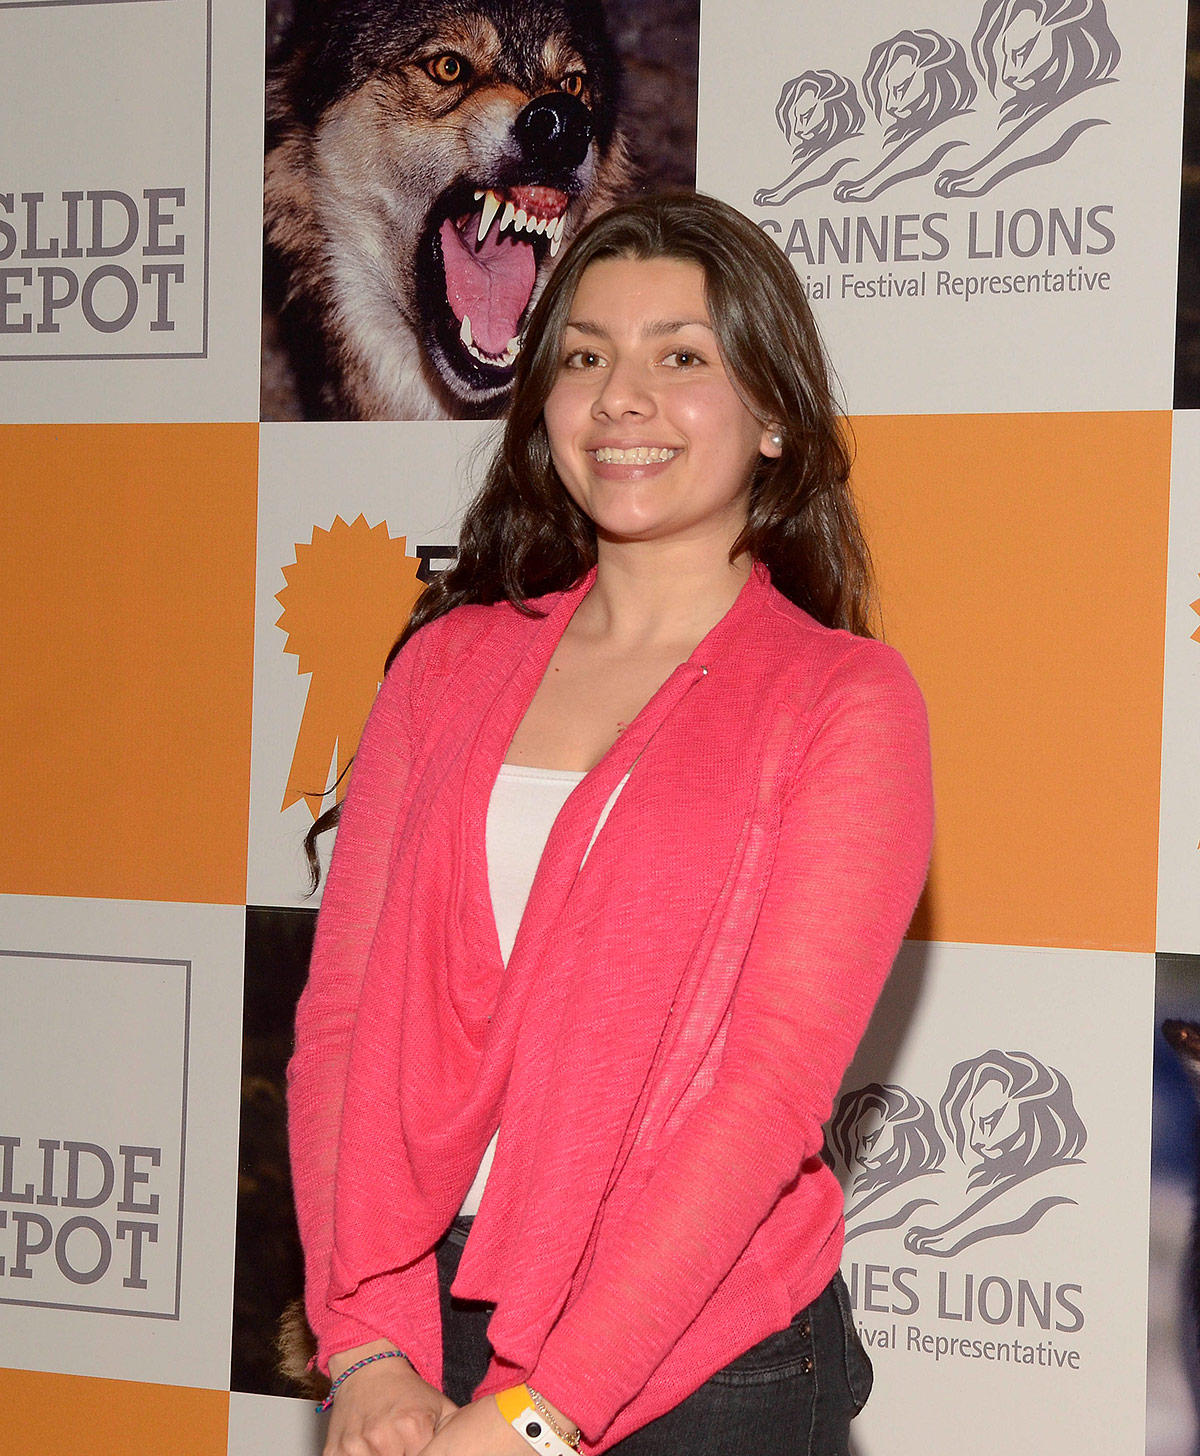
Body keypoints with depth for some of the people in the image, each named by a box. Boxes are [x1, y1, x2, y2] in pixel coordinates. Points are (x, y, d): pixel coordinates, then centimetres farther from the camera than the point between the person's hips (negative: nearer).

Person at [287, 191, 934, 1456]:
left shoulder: (844, 702, -6)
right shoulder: (452, 661, 5)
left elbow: (775, 1084, -13)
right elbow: (342, 1007, 1)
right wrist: (369, 1349, -11)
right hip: (426, 1319, 3)